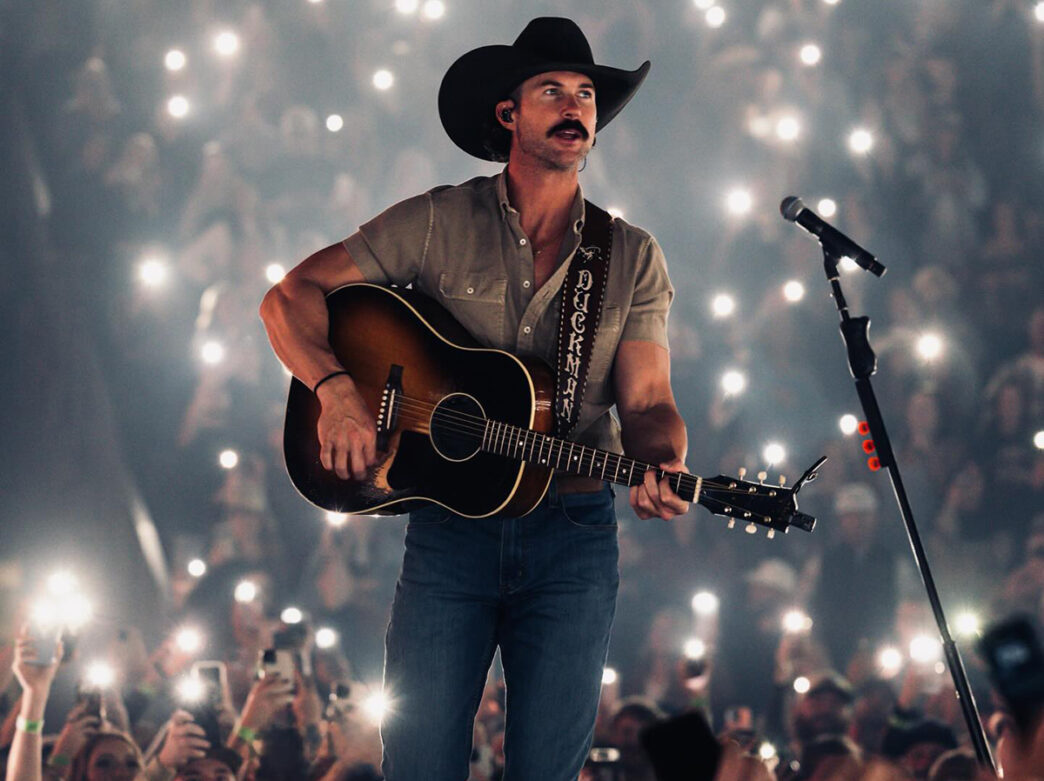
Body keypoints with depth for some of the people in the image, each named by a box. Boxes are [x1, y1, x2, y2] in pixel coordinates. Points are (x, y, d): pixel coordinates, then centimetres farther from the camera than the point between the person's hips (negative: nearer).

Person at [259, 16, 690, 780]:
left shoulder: (633, 259, 6)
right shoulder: (436, 225, 0)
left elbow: (647, 402, 0)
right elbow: (290, 297, 0)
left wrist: (659, 471, -22)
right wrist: (337, 389, -18)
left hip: (573, 537, 1)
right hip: (450, 528, -1)